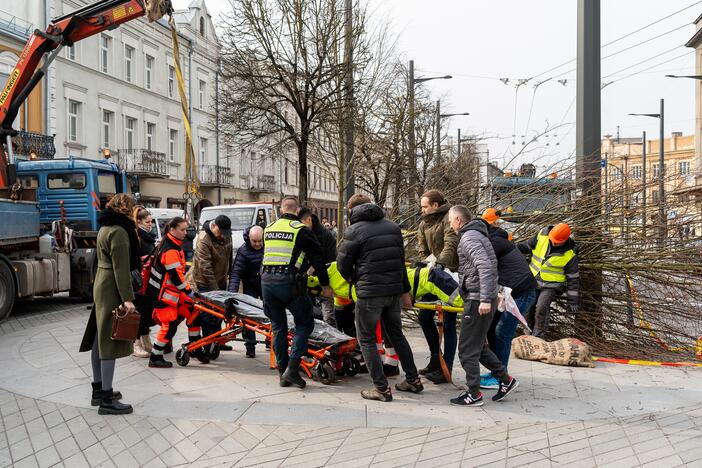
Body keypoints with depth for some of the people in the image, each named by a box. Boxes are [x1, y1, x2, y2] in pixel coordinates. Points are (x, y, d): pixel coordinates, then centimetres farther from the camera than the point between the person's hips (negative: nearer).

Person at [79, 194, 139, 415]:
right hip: (112, 290, -10)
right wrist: (127, 298, -23)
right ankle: (107, 400, -4)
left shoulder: (106, 228, 14)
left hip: (101, 286, 10)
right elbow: (121, 268, -21)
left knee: (101, 339, 15)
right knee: (111, 341, -7)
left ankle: (98, 390, 26)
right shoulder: (119, 231, -16)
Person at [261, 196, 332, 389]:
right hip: (289, 282, -5)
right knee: (305, 323, 7)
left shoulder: (269, 229, 16)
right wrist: (325, 285, 10)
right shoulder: (301, 230, -1)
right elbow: (317, 258, 1)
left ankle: (283, 373, 16)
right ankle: (292, 368, -5)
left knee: (278, 327, 13)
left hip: (266, 280, 5)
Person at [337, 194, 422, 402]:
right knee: (396, 334, 22)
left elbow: (342, 264, -2)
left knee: (366, 339, 6)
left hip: (369, 293, -6)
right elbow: (400, 261, 15)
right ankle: (413, 380, 27)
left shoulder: (353, 231, -8)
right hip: (394, 291, 6)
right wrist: (405, 291, 20)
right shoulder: (393, 227, 11)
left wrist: (354, 280, 18)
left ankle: (382, 388, 4)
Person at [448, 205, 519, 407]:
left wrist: (485, 299, -29)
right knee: (478, 346, 19)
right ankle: (505, 379, 22)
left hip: (478, 301, -10)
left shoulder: (469, 238, -15)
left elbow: (485, 267, -27)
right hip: (481, 299, 10)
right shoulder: (477, 234, 17)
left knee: (467, 349, -1)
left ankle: (474, 394, 6)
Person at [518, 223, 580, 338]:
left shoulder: (570, 255, -16)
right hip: (533, 281, 5)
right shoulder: (542, 235, -10)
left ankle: (538, 334, -1)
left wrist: (572, 300, -7)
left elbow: (573, 278, -9)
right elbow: (527, 246, 8)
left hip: (551, 286, -4)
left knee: (541, 309, -21)